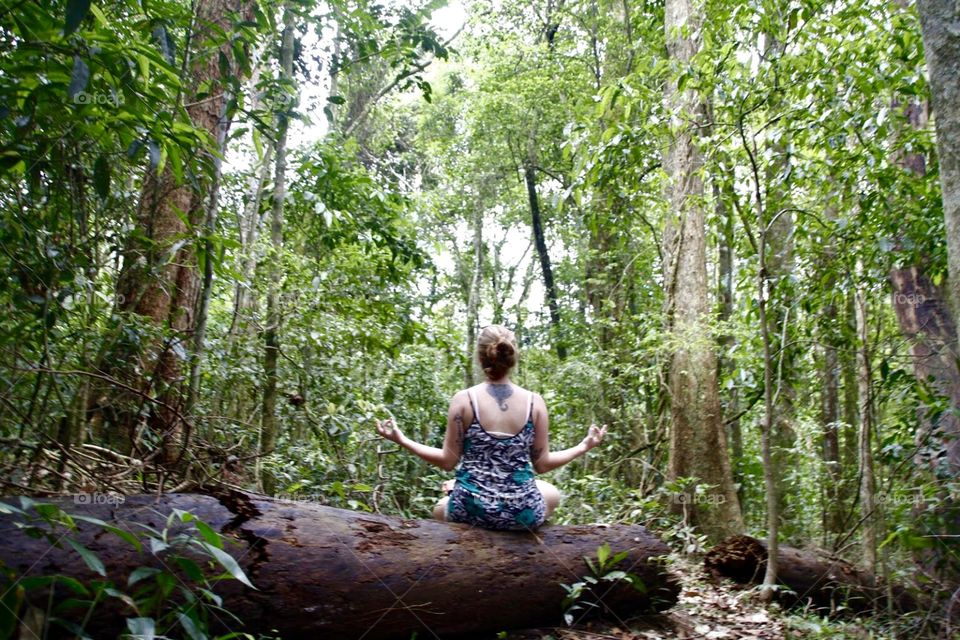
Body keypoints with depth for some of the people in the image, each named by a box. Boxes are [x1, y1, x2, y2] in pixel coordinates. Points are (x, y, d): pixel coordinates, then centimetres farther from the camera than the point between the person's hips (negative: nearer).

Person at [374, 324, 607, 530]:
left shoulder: (463, 400, -10)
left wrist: (402, 440, 7)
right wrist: (584, 446, 15)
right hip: (521, 513, -1)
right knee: (552, 494, 35)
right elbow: (542, 464, 0)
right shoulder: (534, 402, -6)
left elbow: (447, 461, -5)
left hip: (471, 509, 2)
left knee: (439, 509, 38)